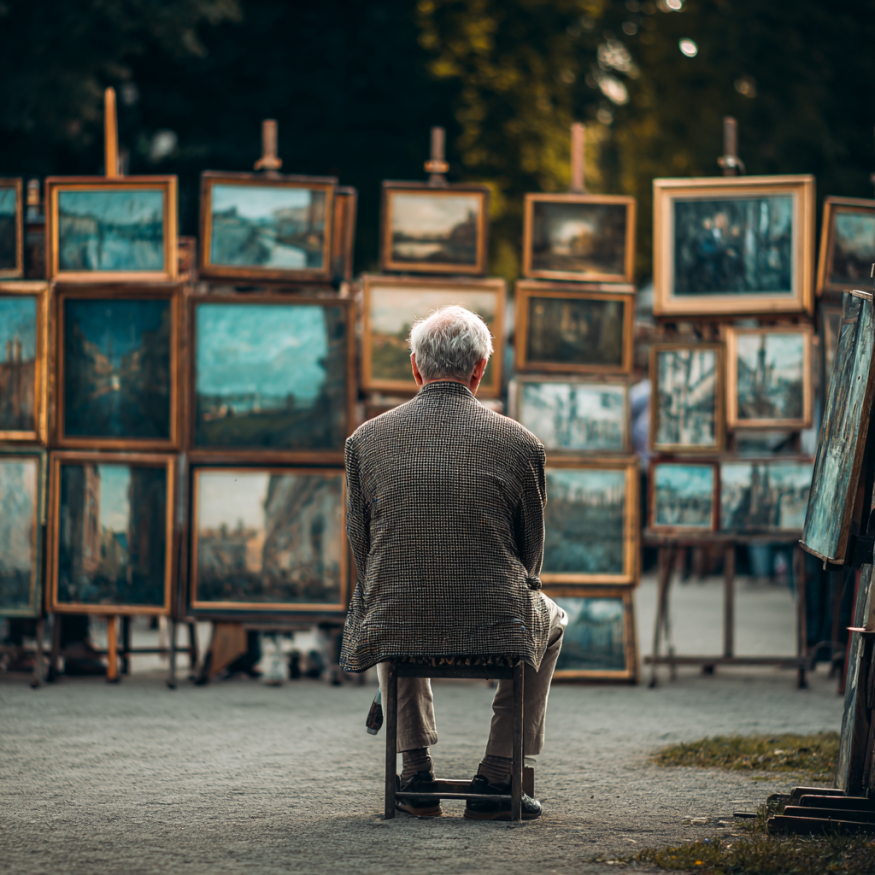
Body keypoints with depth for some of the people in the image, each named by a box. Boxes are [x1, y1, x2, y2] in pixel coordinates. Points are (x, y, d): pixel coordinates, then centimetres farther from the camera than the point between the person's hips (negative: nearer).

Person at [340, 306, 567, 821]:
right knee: (551, 621, 34)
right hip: (494, 629, -2)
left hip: (396, 627, 2)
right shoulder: (520, 444, -4)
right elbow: (531, 555, 7)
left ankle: (417, 776, 35)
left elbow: (362, 549, 8)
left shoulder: (366, 441, -1)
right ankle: (496, 782, 25)